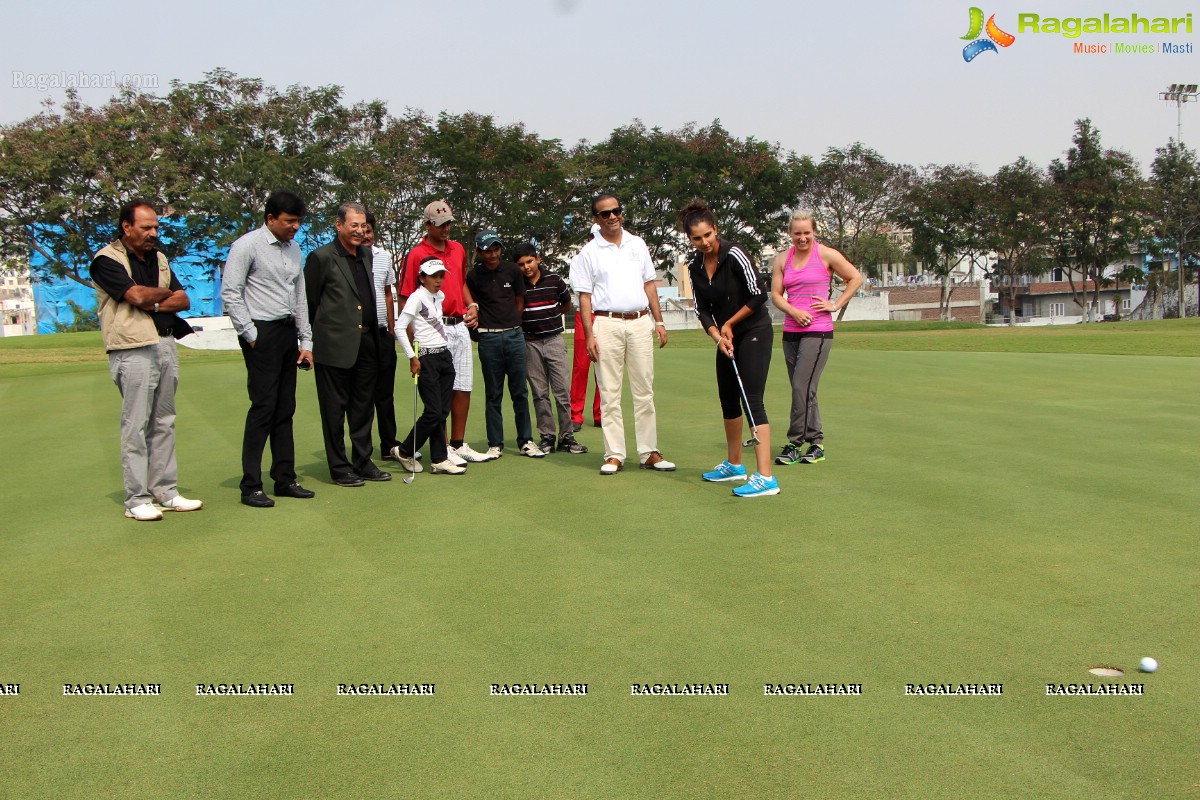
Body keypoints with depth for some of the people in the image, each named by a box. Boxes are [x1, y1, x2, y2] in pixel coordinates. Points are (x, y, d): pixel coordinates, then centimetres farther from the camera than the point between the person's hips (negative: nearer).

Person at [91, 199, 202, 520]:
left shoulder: (158, 259, 17)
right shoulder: (108, 260, -4)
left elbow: (184, 300, 10)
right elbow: (138, 295, -18)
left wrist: (153, 305, -8)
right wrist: (166, 292, 1)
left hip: (166, 346, 7)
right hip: (133, 351, -7)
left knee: (164, 423, 10)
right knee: (136, 426, -4)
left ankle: (165, 491, 16)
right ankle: (136, 500, 2)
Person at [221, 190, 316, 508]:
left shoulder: (293, 248, 14)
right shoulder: (248, 246, -7)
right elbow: (230, 293, -10)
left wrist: (306, 341, 14)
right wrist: (250, 335, -11)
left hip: (288, 332, 7)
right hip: (262, 333, -7)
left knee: (285, 409, 10)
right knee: (263, 407, -8)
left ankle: (285, 479, 18)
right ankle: (250, 487, -1)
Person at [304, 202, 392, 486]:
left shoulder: (366, 254, 13)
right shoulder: (321, 257, -8)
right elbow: (309, 301, -5)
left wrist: (377, 333, 16)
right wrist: (314, 339, 0)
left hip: (367, 343, 7)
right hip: (336, 345, -7)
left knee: (364, 407, 13)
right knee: (335, 409, 4)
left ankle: (363, 462, 24)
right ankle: (339, 467, 14)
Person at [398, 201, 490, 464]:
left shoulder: (458, 249, 13)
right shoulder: (416, 255, -8)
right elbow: (406, 297, -9)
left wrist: (472, 305, 9)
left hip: (460, 326, 7)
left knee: (463, 387, 10)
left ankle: (459, 444, 21)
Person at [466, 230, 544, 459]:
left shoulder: (512, 270, 5)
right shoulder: (474, 276, 1)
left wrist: (511, 325, 11)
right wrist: (475, 320, -9)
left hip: (514, 335, 1)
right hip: (489, 338, -1)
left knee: (520, 391, 5)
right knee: (493, 394, 4)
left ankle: (526, 441, 12)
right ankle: (495, 444, 11)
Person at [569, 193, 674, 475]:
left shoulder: (637, 244, 13)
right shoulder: (589, 252, 4)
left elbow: (649, 284, 16)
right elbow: (585, 296, 1)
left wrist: (658, 321, 9)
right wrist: (589, 334, -7)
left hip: (640, 322, 3)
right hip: (607, 324, -3)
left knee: (644, 391, 4)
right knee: (609, 393, -1)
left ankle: (649, 452, 9)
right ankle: (614, 455, 5)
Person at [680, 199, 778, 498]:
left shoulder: (735, 255, -18)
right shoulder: (694, 267, 2)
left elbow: (758, 296, -17)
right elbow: (702, 309, 3)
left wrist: (729, 324, -8)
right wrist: (718, 336, -14)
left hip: (754, 333, -7)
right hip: (727, 337, 8)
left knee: (752, 400, -15)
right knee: (728, 399, 14)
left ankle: (766, 477, -19)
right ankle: (735, 465, 31)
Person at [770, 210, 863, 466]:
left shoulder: (827, 255, -2)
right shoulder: (782, 259, 9)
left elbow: (856, 278, 5)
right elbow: (776, 294, 7)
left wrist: (836, 304, -3)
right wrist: (793, 310, -11)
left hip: (818, 331, -5)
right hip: (791, 330, 5)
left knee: (802, 387, -13)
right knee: (803, 390, 8)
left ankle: (796, 443, -6)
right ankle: (816, 443, 17)